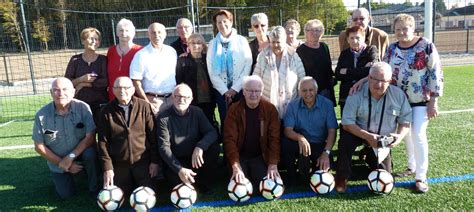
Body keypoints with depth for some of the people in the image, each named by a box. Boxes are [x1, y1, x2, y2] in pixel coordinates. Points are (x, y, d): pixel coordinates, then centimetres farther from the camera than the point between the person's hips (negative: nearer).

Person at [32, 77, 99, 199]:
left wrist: (70, 157, -27)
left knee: (90, 153, -33)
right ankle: (61, 177, 34)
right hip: (58, 162, 2)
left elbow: (90, 137, -22)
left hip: (80, 153, -1)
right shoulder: (41, 115, -15)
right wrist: (62, 164, -13)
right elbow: (39, 147, -9)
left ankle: (94, 188, -8)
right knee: (66, 195, -1)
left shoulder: (83, 108, -20)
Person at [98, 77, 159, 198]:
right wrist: (107, 167, -8)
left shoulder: (144, 107, -7)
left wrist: (155, 161, -5)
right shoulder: (107, 111, -3)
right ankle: (129, 183, 41)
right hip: (119, 163, 1)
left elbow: (153, 135, -4)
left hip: (142, 161, -1)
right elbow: (103, 141, -3)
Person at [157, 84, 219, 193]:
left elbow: (212, 133, -11)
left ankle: (204, 186, -4)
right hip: (175, 161, -3)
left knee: (214, 148, -23)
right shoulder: (163, 118, -11)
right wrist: (179, 169, -30)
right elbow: (164, 147, -17)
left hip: (196, 157, 3)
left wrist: (200, 147, -33)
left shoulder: (197, 112, -2)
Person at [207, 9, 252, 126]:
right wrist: (225, 91, -7)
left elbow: (248, 66, -4)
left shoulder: (242, 40, 3)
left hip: (240, 89, -1)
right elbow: (211, 70, 1)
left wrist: (235, 88, -10)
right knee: (225, 120, 5)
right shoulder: (213, 43, 6)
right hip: (222, 91, 1)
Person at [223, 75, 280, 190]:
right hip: (240, 156, -1)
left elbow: (274, 138, -9)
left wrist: (273, 164, -21)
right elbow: (230, 139, -15)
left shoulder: (270, 109, -5)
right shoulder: (234, 109, -9)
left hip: (260, 156, 1)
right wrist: (236, 166, -27)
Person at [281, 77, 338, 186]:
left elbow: (332, 131, -11)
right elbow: (288, 130, -14)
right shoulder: (293, 105, -6)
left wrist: (326, 152, -25)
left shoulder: (327, 104, -7)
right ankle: (291, 174, -2)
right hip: (300, 144, 1)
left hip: (320, 145, 0)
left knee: (325, 164, -29)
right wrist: (300, 138, -36)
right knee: (285, 143, -30)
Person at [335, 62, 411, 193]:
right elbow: (347, 123, -24)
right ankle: (342, 178, -16)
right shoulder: (357, 94, -22)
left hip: (383, 139, 3)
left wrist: (400, 136, -27)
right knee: (346, 139, -37)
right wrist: (368, 136, -37)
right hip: (359, 133, -2)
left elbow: (406, 121, -6)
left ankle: (370, 157, 36)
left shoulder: (399, 95, -13)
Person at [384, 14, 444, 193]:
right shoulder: (391, 49, 3)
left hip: (420, 100, -5)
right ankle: (412, 166, 30)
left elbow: (436, 75, -10)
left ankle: (421, 177, 2)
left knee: (418, 134, -9)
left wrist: (433, 101, -12)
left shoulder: (426, 46, -11)